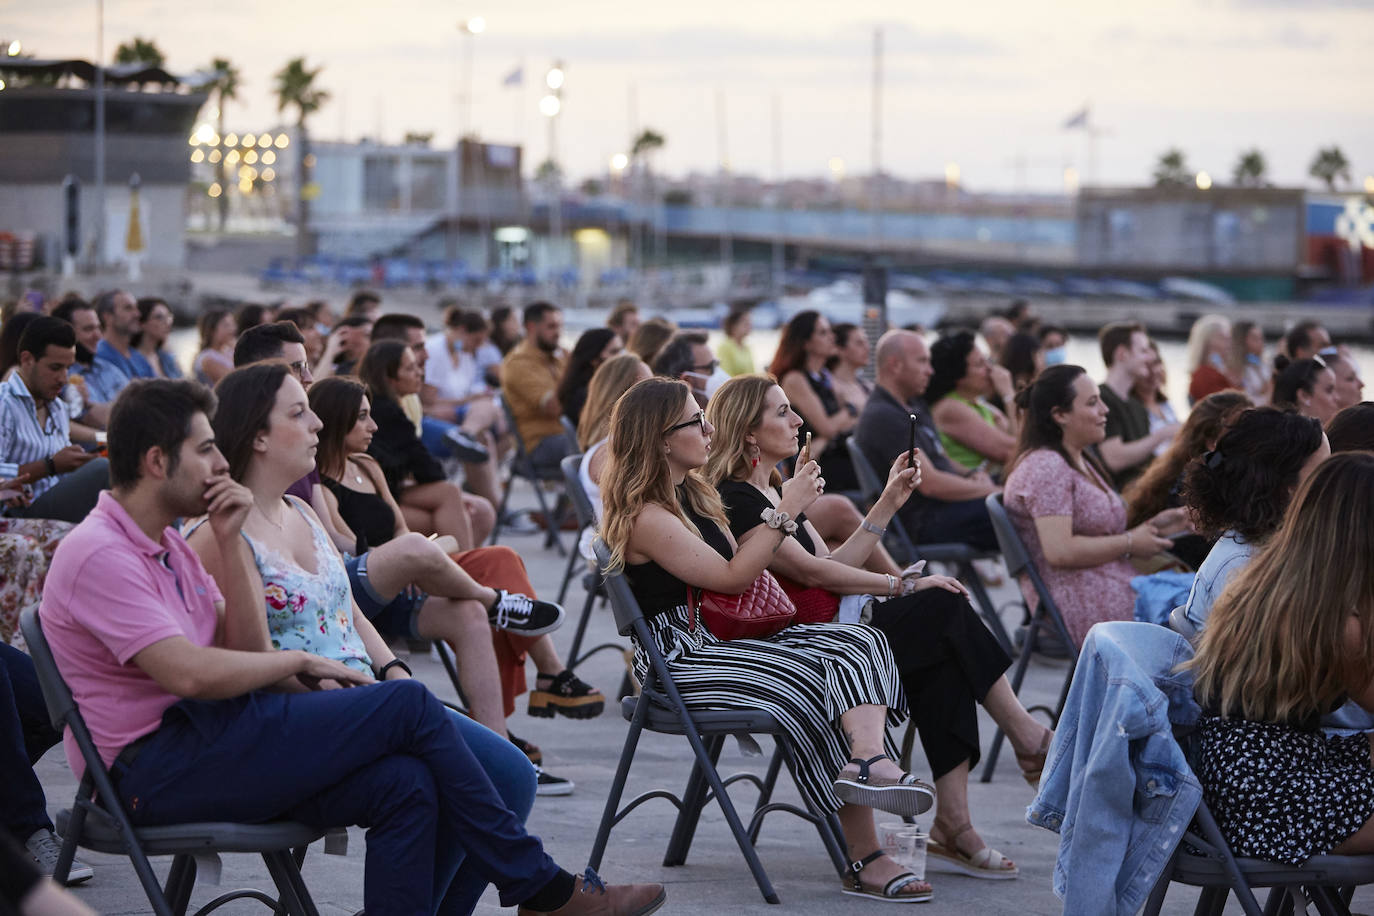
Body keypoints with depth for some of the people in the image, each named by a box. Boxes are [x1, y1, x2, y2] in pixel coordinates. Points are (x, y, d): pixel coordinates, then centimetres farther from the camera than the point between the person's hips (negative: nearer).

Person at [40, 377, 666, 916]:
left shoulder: (166, 544, 19)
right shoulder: (100, 553, -13)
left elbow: (246, 653, 12)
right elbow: (190, 674, -23)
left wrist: (229, 541, 3)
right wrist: (300, 662, -7)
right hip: (156, 770, -10)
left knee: (407, 783, -14)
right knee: (408, 704, -14)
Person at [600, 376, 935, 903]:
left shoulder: (695, 494, 18)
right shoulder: (644, 517, -13)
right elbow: (731, 577, -16)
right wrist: (786, 512, -12)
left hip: (729, 641, 9)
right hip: (682, 665, -9)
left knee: (859, 643, -16)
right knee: (811, 685, -26)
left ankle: (869, 760, -40)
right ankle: (864, 859, -27)